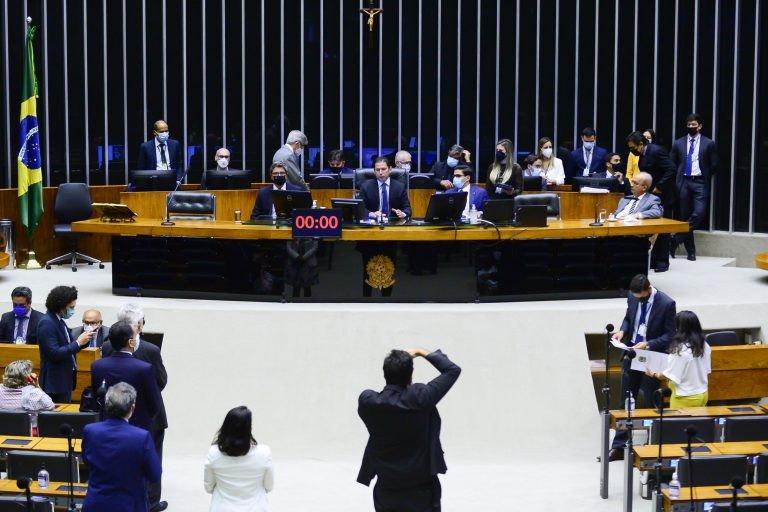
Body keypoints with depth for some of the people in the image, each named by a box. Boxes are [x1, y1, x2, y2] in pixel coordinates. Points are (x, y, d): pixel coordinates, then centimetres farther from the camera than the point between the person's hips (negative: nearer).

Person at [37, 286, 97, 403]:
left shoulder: (59, 321, 11)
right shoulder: (47, 324, -17)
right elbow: (54, 354, -23)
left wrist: (84, 340, 1)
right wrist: (78, 343, -19)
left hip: (65, 380, 9)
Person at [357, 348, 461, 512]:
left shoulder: (367, 401, -11)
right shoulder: (420, 398, -17)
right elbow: (453, 370, -4)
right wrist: (422, 352, 7)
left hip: (387, 491, 3)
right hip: (422, 491, -2)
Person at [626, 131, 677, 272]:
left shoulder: (656, 151, -18)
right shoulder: (643, 154, 9)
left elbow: (671, 170, -24)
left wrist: (659, 187, -21)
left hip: (662, 196, -9)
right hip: (651, 195, 9)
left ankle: (662, 262, 5)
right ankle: (653, 259, 15)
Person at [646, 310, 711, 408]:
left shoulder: (680, 349, -22)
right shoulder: (705, 346, -2)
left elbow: (671, 374, -16)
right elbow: (707, 370, 8)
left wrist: (654, 374, 0)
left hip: (685, 398, -6)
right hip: (702, 394, 6)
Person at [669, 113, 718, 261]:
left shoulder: (708, 143, 3)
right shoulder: (678, 143, 8)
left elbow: (713, 165, 6)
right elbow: (671, 163, 12)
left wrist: (705, 177, 4)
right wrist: (678, 176, 5)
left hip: (700, 182, -2)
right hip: (683, 182, 2)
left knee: (699, 213, -18)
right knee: (685, 216, 2)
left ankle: (676, 240, -6)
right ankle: (690, 250, 10)